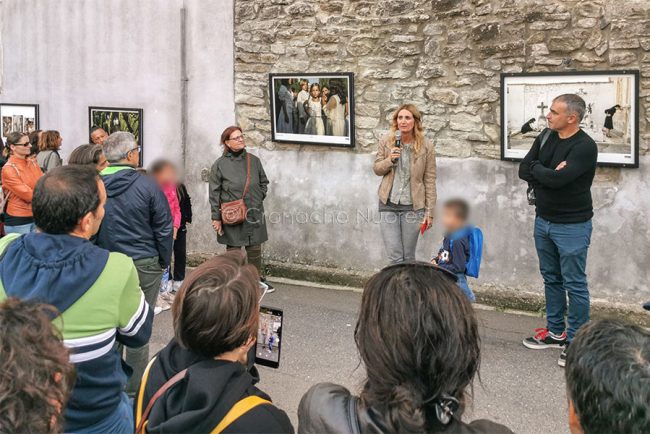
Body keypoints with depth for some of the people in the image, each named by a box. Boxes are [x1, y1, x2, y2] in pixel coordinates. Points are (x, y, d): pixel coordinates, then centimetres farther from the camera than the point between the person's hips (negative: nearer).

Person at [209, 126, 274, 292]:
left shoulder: (253, 160, 4)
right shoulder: (220, 165, -5)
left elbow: (264, 182, 18)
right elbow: (214, 194, -5)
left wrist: (259, 197, 6)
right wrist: (216, 218, -7)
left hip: (254, 214, 3)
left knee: (255, 248, 10)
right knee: (233, 249, 5)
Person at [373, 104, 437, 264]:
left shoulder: (426, 146, -6)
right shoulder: (387, 141, -1)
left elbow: (430, 181, -3)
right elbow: (377, 169, 9)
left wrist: (429, 212, -4)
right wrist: (390, 160, -14)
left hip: (413, 206, -1)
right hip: (388, 204, 1)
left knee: (408, 257, 9)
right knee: (394, 256, -3)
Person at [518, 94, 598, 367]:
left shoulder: (584, 147, -17)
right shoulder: (546, 139, 6)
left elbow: (557, 179, -28)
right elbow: (523, 171, 0)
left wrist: (537, 170, -9)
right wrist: (550, 174, -15)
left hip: (572, 226, -7)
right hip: (543, 221, 8)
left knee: (574, 284, -1)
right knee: (551, 279, 16)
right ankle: (556, 332, 28)